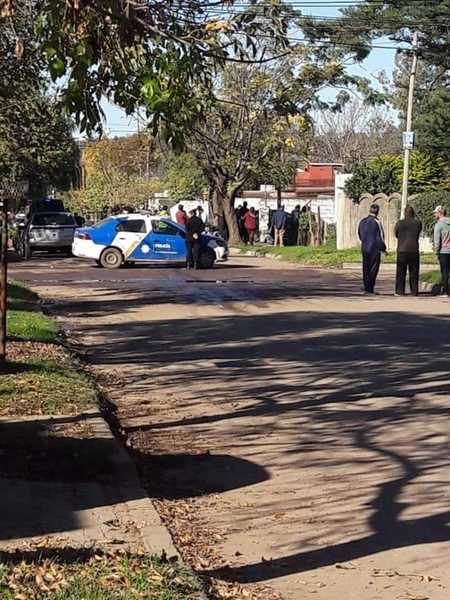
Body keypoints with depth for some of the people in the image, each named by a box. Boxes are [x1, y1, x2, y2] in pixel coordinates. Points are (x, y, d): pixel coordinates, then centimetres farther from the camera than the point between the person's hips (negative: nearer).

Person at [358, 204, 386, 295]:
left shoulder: (362, 222, 5)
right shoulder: (376, 222, -15)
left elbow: (360, 235, 13)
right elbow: (380, 237, -13)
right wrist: (383, 248, -1)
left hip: (364, 249, 6)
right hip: (374, 249, -6)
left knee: (366, 268, 12)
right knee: (373, 269, 0)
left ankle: (366, 287, 16)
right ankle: (369, 288, -2)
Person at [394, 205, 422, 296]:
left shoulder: (399, 223, -6)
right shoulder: (418, 223, -3)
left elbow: (396, 235, 9)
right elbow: (418, 235, 11)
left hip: (402, 250, -1)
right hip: (414, 250, 1)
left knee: (401, 272, 6)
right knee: (414, 272, 8)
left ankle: (400, 291, 4)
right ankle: (414, 291, 8)